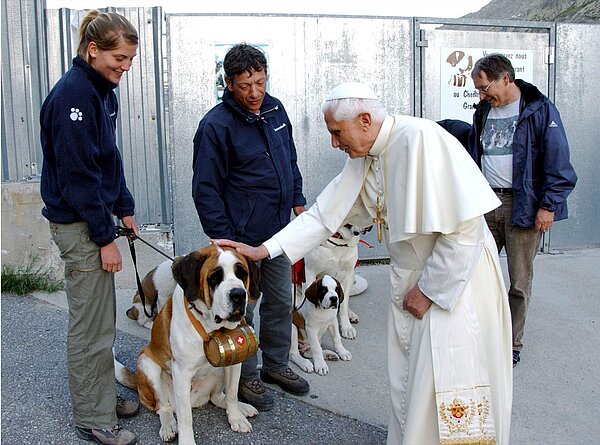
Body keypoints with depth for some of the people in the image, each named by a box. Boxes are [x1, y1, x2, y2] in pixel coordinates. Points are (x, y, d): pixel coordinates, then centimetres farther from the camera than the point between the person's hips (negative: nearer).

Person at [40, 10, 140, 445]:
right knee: (91, 327, 1)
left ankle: (103, 396, 34)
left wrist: (124, 209, 12)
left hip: (97, 214, 9)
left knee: (102, 318, 18)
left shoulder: (104, 90, 10)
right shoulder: (73, 92, -18)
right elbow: (77, 174, -21)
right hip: (79, 224, -9)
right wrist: (105, 238, -18)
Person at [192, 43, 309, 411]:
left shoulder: (275, 109, 5)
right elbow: (205, 189, -15)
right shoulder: (216, 125, -17)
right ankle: (247, 376, 25)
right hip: (241, 236, -7)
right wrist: (222, 238, -17)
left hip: (278, 230, 7)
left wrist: (297, 199, 17)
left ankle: (276, 364, 36)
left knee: (281, 302, 17)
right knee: (242, 310, 6)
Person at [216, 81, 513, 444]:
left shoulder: (421, 138, -23)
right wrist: (263, 250, 2)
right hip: (411, 279, 8)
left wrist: (429, 288, -16)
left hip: (455, 277, -7)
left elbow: (465, 224, -25)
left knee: (443, 392, -2)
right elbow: (324, 214, 7)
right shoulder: (363, 160, 3)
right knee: (408, 383, 14)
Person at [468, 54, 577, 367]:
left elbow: (558, 162, -8)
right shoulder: (483, 112, 13)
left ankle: (512, 346, 18)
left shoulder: (540, 109, -6)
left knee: (520, 281, 3)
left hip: (522, 206, -5)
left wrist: (549, 206, -13)